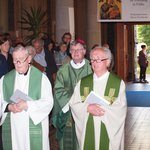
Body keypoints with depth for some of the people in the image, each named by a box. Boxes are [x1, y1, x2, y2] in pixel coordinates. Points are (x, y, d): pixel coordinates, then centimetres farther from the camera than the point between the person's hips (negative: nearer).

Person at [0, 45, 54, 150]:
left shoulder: (41, 77, 0)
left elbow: (48, 102, -5)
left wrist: (28, 105, -17)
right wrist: (8, 107, -12)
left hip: (34, 127, -2)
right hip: (11, 129, 2)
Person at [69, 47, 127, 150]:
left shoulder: (118, 83, -4)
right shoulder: (83, 82, 6)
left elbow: (121, 109, -11)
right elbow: (73, 104, 0)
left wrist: (100, 109, -18)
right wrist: (88, 107, -17)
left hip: (109, 131, -2)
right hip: (87, 131, 2)